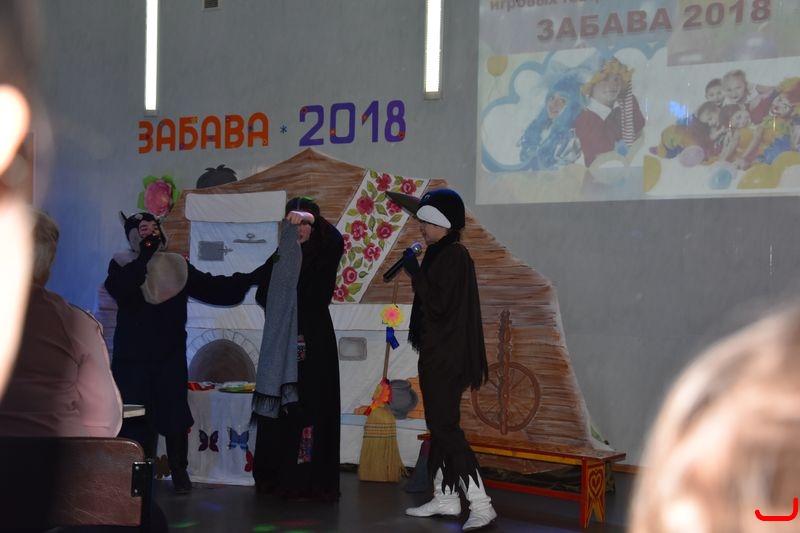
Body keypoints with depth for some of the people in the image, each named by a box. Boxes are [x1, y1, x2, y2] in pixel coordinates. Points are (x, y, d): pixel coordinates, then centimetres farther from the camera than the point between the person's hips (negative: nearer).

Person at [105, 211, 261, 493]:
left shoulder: (177, 266, 7)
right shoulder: (121, 264, -1)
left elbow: (211, 288, 2)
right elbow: (119, 290, -22)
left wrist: (248, 279, -10)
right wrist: (144, 256, -26)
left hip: (171, 355, 2)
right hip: (133, 356, -2)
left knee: (175, 413, 0)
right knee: (134, 415, -3)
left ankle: (179, 472, 13)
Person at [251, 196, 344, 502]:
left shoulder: (322, 255, 2)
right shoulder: (277, 256, 10)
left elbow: (337, 242, -21)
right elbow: (263, 295, 6)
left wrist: (313, 219, -29)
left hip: (314, 340, -3)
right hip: (279, 340, 3)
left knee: (310, 408, -5)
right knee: (278, 408, 4)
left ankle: (310, 481, -3)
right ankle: (276, 476, 12)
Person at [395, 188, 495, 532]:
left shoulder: (453, 256, -15)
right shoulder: (443, 254, 14)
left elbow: (439, 304, -23)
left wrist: (414, 271, -18)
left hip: (446, 357, -10)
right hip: (437, 354, 10)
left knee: (445, 426, -11)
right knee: (440, 424, 13)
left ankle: (481, 505, -13)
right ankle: (445, 497, 21)